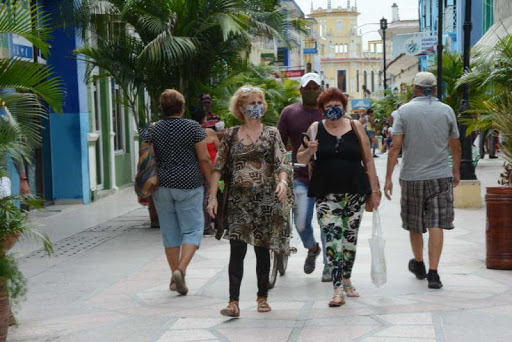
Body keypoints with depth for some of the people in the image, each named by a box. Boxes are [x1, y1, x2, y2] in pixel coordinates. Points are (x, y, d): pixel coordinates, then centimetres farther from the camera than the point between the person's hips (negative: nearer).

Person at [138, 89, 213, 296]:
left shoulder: (152, 131, 5)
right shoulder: (194, 128, -3)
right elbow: (204, 159, -5)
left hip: (161, 186, 3)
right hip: (188, 185, -3)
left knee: (170, 232, 12)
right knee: (192, 229, 3)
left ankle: (175, 278, 17)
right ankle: (181, 270, -16)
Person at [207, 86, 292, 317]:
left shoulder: (271, 133, 5)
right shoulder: (231, 135, 6)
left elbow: (282, 162, -6)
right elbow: (218, 167, 6)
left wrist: (283, 181, -26)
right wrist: (213, 196, -1)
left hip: (266, 199, 0)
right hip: (238, 200, 0)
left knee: (262, 250, 8)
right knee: (237, 250, -9)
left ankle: (262, 297, 23)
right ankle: (233, 302, -10)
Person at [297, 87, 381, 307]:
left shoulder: (355, 127, 6)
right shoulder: (316, 129, 5)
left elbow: (368, 160, 9)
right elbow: (299, 159, 9)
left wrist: (375, 190, 5)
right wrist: (309, 151, -14)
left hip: (355, 192, 2)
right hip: (326, 194, -2)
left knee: (350, 238, 10)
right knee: (332, 238, -11)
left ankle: (346, 280, 29)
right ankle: (338, 289, -11)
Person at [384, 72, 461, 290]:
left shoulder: (404, 111, -4)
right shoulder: (446, 111, 0)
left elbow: (395, 146, -10)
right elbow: (455, 147, 5)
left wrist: (388, 178, -6)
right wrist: (456, 171, 20)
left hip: (412, 176, 0)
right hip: (440, 176, 0)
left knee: (414, 224, 16)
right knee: (436, 225, -2)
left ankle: (419, 265, 34)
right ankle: (433, 273, -9)